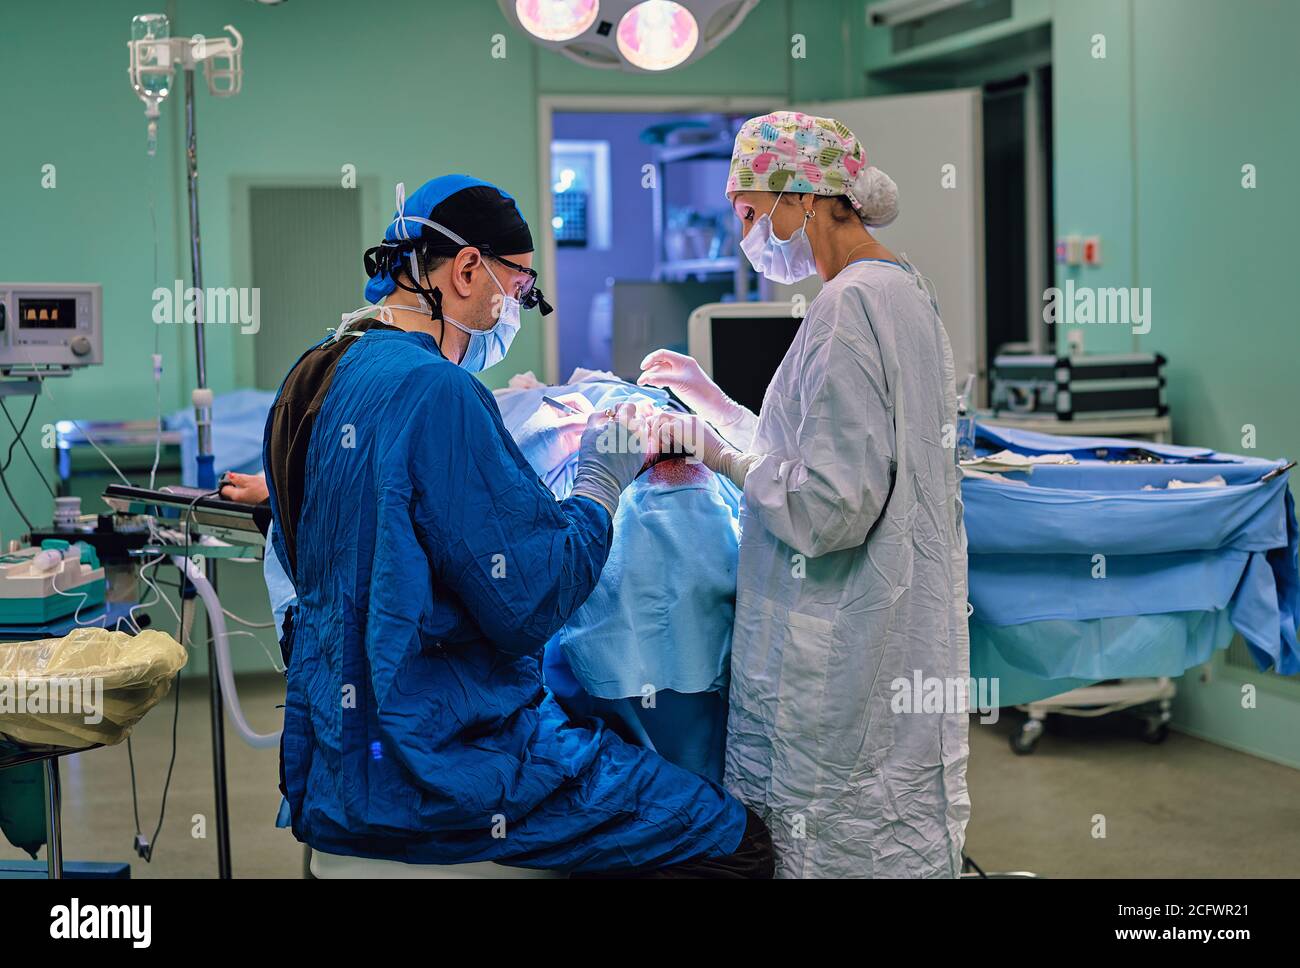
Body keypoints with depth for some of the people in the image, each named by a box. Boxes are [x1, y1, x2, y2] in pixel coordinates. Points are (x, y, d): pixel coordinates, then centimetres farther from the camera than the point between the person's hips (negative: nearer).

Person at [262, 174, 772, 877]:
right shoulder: (433, 389, -20)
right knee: (741, 837, -6)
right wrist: (600, 483, -6)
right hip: (433, 770, -10)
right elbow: (527, 606, -21)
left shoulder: (313, 378, 9)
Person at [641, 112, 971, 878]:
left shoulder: (848, 308, -18)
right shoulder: (903, 290, 13)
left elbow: (830, 508, -22)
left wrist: (714, 450, -9)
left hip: (841, 664, -10)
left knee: (829, 854, -1)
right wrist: (708, 397, 21)